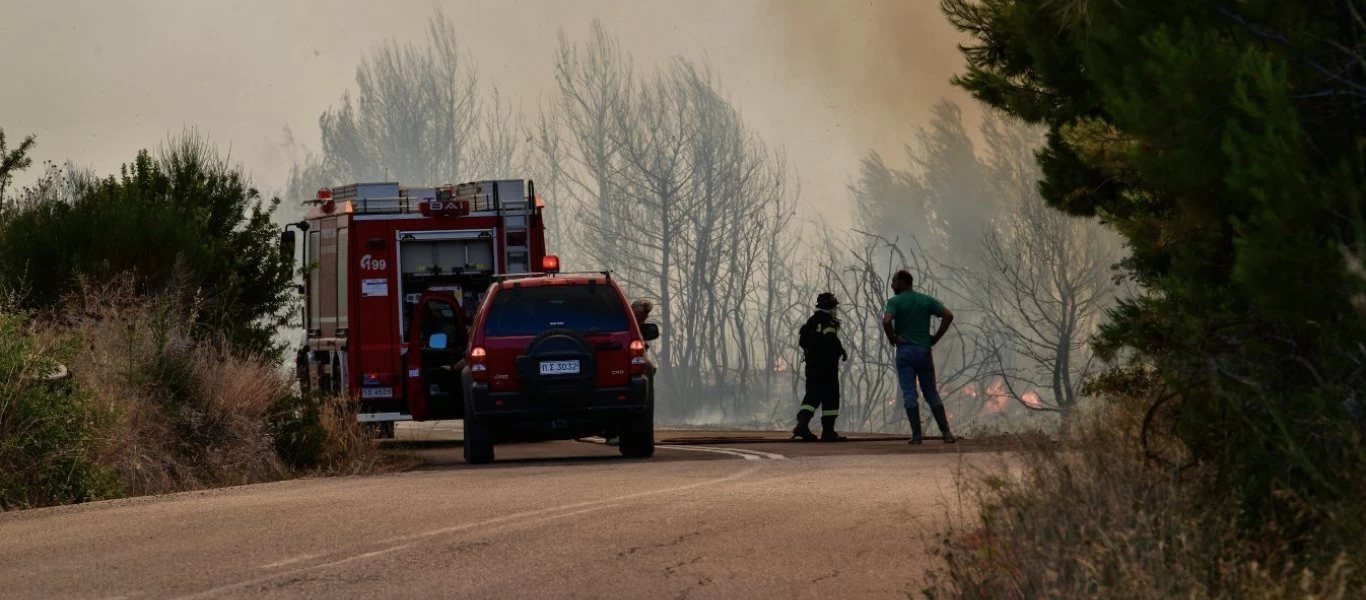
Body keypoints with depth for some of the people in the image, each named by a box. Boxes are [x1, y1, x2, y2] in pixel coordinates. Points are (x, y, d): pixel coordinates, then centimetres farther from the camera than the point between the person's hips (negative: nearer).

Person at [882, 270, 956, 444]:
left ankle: (916, 435, -7)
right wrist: (936, 337, 3)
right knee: (931, 393, 10)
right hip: (924, 350, 3)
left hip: (904, 351, -3)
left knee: (909, 394, -1)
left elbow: (886, 321, -23)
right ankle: (946, 433, 3)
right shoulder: (926, 300, 8)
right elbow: (948, 315, -2)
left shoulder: (895, 302, -4)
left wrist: (892, 339, -7)